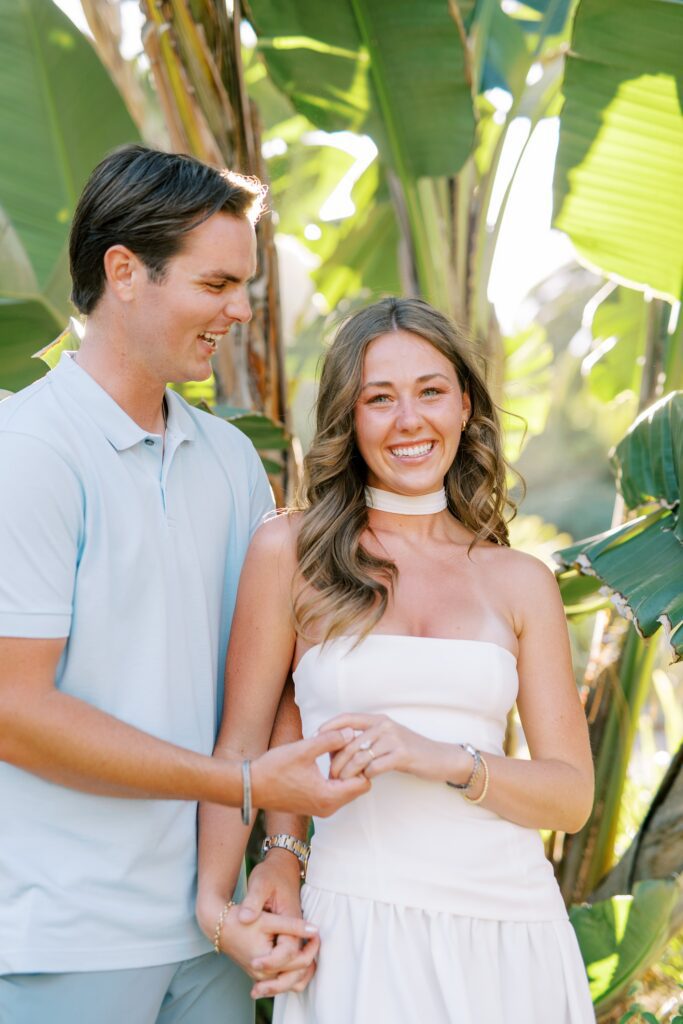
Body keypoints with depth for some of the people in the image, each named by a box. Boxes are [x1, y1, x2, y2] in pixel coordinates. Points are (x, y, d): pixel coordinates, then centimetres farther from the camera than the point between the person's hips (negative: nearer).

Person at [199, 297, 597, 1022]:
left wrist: (445, 759, -14)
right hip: (362, 932, -2)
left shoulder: (521, 582, 6)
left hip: (510, 932, 3)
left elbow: (573, 795, 3)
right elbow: (239, 745, 1)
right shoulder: (290, 552, 1)